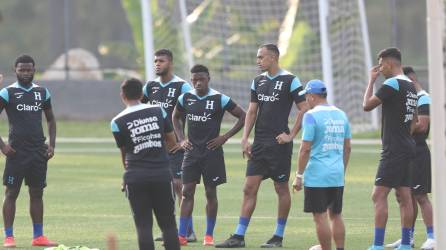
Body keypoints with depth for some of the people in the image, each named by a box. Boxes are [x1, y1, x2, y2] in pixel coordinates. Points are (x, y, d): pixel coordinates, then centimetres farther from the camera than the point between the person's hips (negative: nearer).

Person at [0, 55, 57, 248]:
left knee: (37, 193, 7)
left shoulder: (42, 92, 10)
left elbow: (50, 119, 18)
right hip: (17, 151, -4)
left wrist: (52, 144, 6)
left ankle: (38, 236, 11)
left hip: (38, 151, 4)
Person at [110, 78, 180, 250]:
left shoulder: (118, 122, -3)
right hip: (162, 174, 2)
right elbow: (172, 143, 10)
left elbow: (124, 152, 7)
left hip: (136, 178, -2)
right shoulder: (159, 111, 4)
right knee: (168, 224, 9)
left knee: (143, 225, 1)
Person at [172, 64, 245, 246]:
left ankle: (209, 235, 13)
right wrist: (181, 139, 10)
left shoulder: (219, 99, -8)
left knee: (210, 192, 3)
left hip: (212, 151, -3)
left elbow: (243, 117, -4)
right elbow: (175, 117, 22)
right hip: (192, 150, 3)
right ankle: (181, 236, -3)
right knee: (187, 191, -2)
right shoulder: (186, 98, 4)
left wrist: (224, 137, -8)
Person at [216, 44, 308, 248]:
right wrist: (245, 139, 5)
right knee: (249, 188, 1)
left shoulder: (290, 81, -7)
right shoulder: (258, 81, 12)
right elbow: (252, 111, 14)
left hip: (279, 143, -6)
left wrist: (291, 135, -11)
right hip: (259, 144, 6)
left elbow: (304, 109, -7)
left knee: (281, 188, 3)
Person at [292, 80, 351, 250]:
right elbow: (347, 148, 15)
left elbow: (305, 149, -13)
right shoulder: (341, 115, 11)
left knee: (320, 216, -3)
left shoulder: (311, 116, -9)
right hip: (337, 176, 7)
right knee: (336, 215, 14)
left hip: (316, 176, -7)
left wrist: (299, 176, -8)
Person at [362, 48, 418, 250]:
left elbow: (367, 105, -13)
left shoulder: (392, 84, -14)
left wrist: (371, 80, -2)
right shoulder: (410, 86, 14)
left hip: (394, 150, -9)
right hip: (407, 147, 9)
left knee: (379, 195, -10)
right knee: (405, 197, 9)